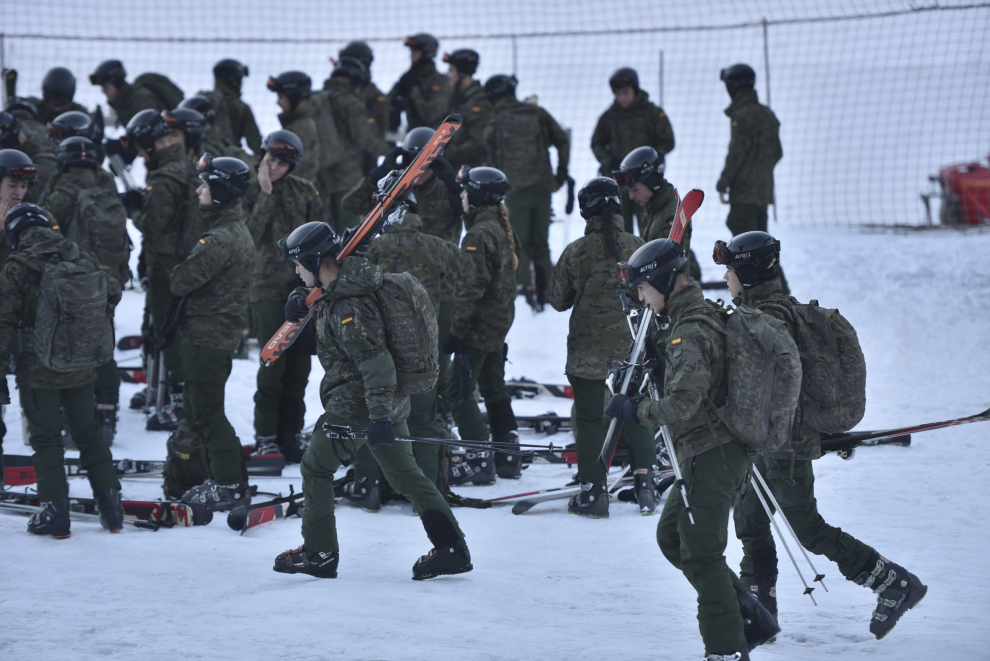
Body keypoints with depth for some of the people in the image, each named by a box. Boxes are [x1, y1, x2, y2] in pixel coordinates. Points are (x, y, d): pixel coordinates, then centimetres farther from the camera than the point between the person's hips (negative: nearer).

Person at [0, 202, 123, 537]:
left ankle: (55, 512, 3)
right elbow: (113, 293, 13)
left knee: (46, 440, 8)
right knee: (90, 435, 16)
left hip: (38, 371, -4)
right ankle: (111, 506, 15)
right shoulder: (83, 258, -2)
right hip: (82, 371, 4)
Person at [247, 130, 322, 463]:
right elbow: (252, 235, -15)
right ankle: (265, 435, 1)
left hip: (304, 286, 3)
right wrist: (266, 194, -17)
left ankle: (290, 432, 12)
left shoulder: (304, 192, 7)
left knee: (299, 364, 3)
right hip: (268, 288, -3)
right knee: (273, 364, -9)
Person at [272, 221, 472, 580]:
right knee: (406, 474, 12)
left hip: (355, 404, -9)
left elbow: (376, 362, -31)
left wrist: (379, 417, -38)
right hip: (389, 399, 9)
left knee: (316, 468, 8)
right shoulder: (352, 274, 4)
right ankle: (452, 548, 7)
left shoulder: (348, 309, -25)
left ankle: (319, 553, 13)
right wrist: (304, 302, 24)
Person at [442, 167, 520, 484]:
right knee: (494, 389, 18)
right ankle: (507, 458, 23)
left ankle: (481, 461, -8)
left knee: (458, 391, -6)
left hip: (479, 326, -10)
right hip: (498, 326, 10)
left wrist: (456, 330, -20)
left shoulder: (479, 234, -20)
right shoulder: (502, 228, 11)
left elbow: (472, 287, -23)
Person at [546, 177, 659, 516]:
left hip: (588, 351, -2)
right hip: (633, 348, 2)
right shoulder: (638, 247, -5)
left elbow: (558, 301, 1)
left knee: (589, 419, 5)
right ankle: (644, 483, 10)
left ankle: (594, 492, 6)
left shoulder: (575, 252, -9)